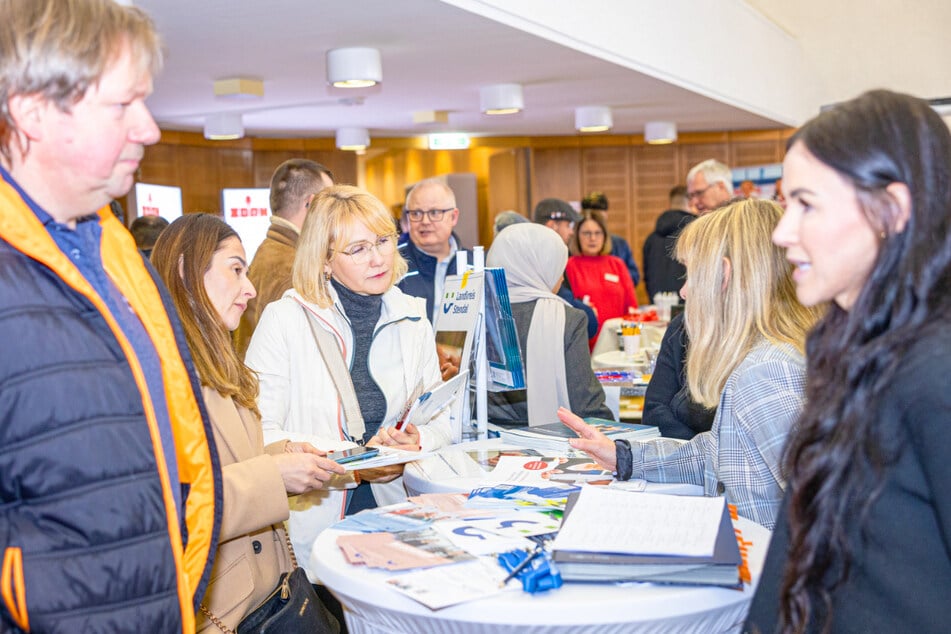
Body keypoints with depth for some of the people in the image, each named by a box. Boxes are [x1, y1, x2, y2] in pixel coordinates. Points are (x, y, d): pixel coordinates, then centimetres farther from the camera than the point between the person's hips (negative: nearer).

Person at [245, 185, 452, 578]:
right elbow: (258, 434, -10)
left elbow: (439, 420, 14)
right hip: (312, 526, -3)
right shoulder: (285, 320, -4)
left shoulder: (412, 320, 10)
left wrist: (416, 442, -8)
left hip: (394, 512, 4)